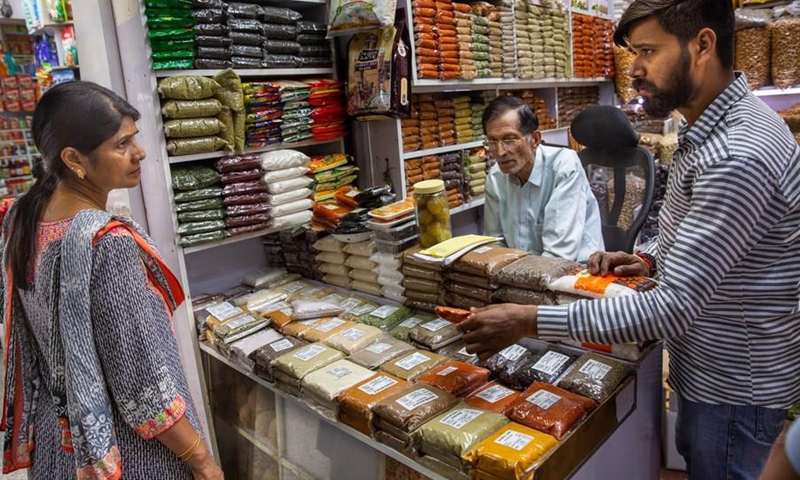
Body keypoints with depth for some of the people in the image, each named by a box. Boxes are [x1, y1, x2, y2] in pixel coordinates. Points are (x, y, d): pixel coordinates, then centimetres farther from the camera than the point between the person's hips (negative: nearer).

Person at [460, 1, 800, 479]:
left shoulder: (737, 156, -31)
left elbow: (672, 309, -33)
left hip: (734, 386, -8)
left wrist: (530, 321, -33)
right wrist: (651, 259, -1)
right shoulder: (714, 125, 3)